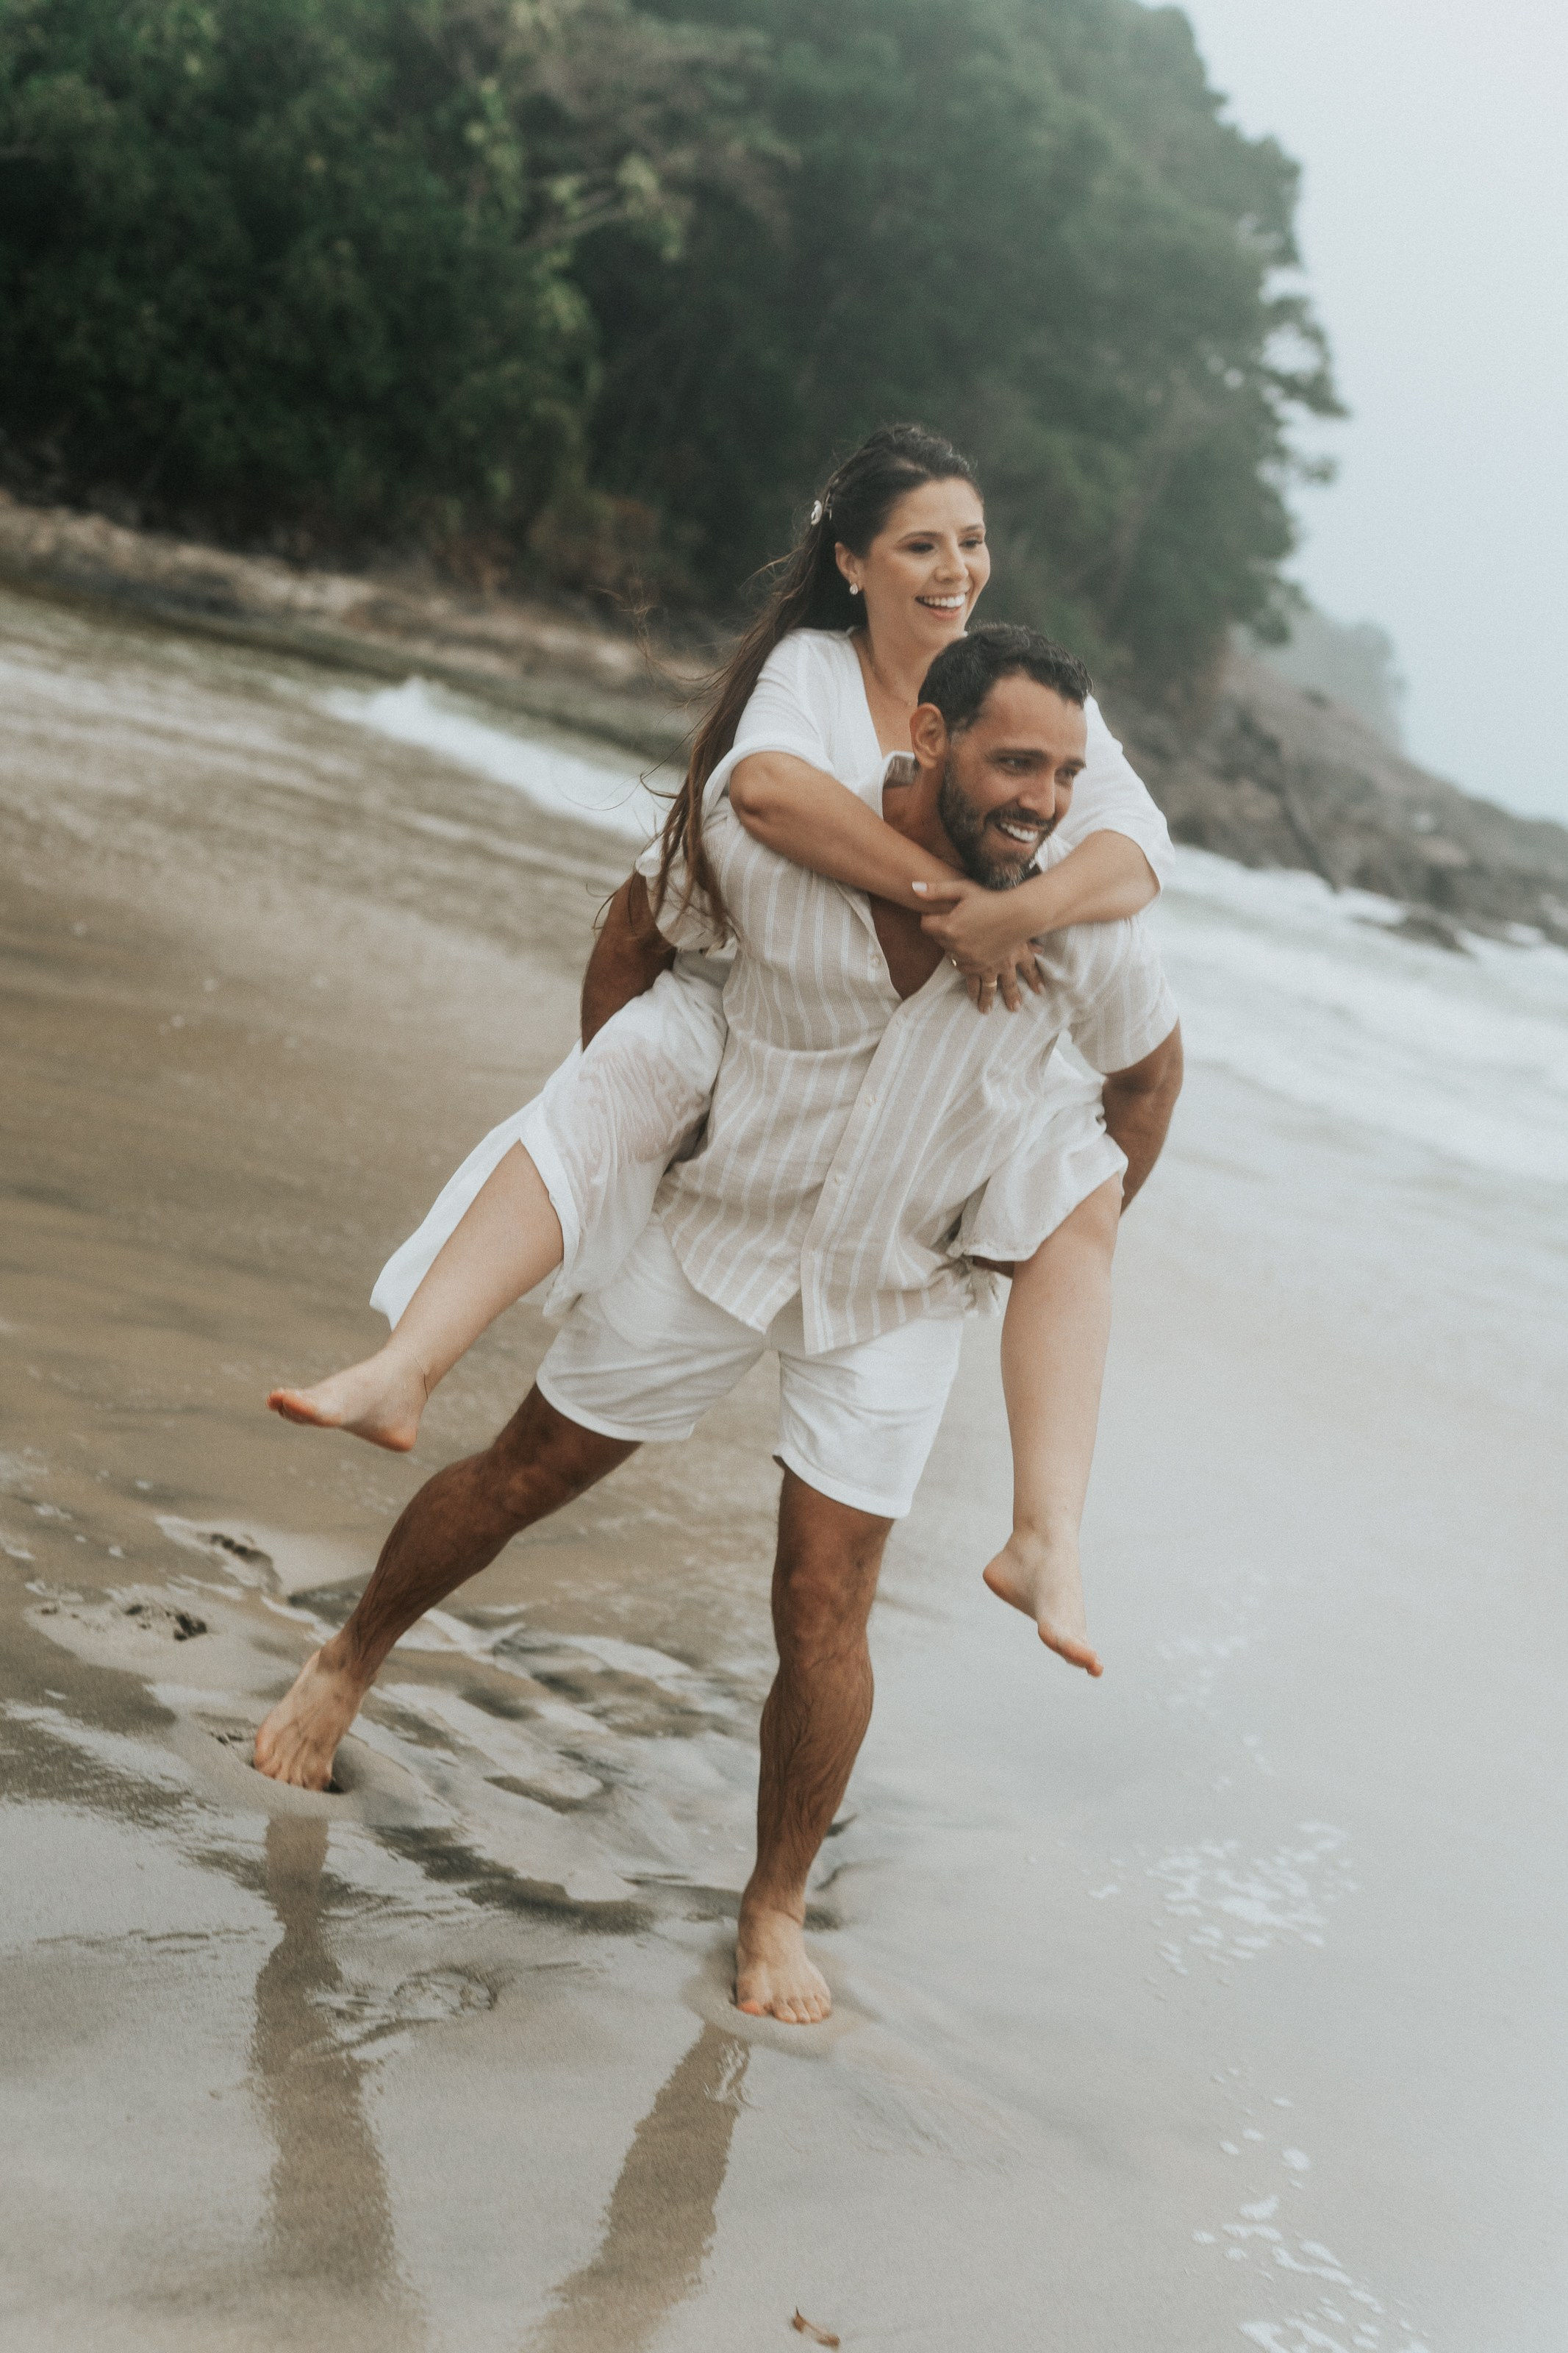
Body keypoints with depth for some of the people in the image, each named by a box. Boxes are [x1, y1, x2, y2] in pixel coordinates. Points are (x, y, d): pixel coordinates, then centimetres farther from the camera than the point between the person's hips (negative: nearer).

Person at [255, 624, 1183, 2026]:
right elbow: (639, 928, -1)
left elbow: (1148, 1072, 0)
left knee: (824, 1607, -4)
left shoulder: (1085, 928, -23)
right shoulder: (767, 841, -24)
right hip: (718, 1233, 1)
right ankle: (353, 1659, 40)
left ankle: (777, 1909, 16)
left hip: (898, 1294, 0)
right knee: (524, 1475, 13)